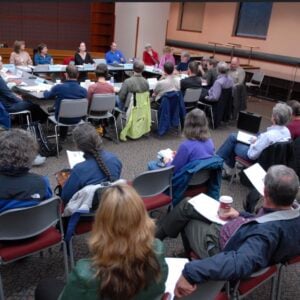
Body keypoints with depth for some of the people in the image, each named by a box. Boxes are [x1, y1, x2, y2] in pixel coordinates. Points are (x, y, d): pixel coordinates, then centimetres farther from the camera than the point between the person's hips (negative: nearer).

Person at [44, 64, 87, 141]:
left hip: (62, 119, -1)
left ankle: (62, 136, 48)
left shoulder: (58, 87, -21)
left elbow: (47, 96, 2)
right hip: (77, 119, 1)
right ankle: (63, 136, 47)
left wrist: (45, 91, 27)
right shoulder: (83, 91, -18)